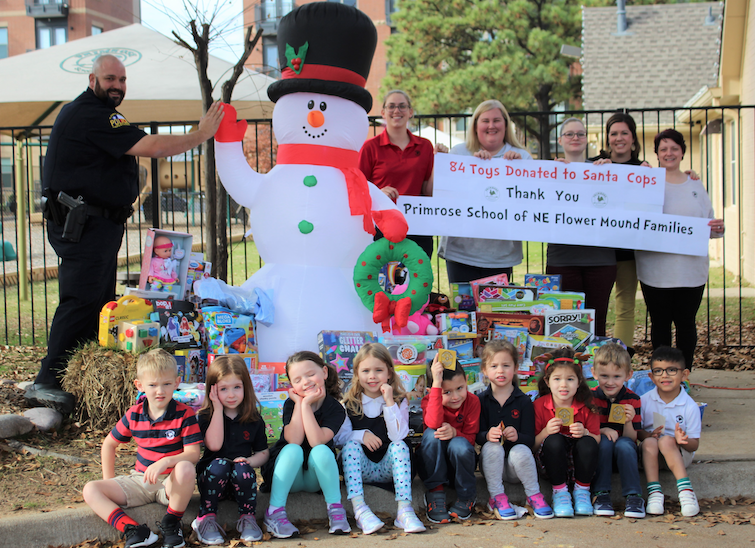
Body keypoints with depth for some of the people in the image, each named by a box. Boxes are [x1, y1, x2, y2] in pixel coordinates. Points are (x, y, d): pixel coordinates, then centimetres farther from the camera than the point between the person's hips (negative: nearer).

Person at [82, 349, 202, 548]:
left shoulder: (184, 414, -10)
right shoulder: (134, 415, 2)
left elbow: (193, 454, -16)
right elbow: (109, 444, 16)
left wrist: (165, 461, -33)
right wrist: (109, 479, 9)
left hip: (171, 482, -4)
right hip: (140, 480, 4)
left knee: (186, 468, -39)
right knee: (91, 490, -13)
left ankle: (171, 524, -17)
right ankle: (133, 530, -29)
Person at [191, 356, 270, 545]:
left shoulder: (254, 419, 6)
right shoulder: (205, 417, 1)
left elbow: (264, 452, 9)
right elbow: (214, 445, -16)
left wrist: (249, 461, -13)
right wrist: (218, 409, -13)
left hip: (241, 480, 1)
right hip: (211, 478, -1)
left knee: (242, 469, -31)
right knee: (219, 464, -33)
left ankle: (247, 518, -15)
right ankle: (206, 519, -22)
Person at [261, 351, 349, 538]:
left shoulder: (335, 409, -9)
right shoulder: (291, 404, -5)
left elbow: (317, 441, -26)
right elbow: (294, 440, -22)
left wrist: (306, 405, -24)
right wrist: (299, 403, -18)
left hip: (316, 478, -1)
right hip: (287, 476, 1)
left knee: (321, 451, -31)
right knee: (293, 450, -31)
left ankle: (335, 509, -23)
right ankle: (275, 512, -33)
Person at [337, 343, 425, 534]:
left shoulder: (399, 400, 2)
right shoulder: (349, 403, 4)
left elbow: (398, 436, -14)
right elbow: (339, 436, -3)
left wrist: (389, 403, -18)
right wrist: (360, 435, -19)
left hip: (388, 467, 0)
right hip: (361, 468, 1)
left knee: (399, 446, -27)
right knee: (351, 444, -26)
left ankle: (404, 509, -36)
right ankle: (359, 509, -39)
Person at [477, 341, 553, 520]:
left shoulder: (524, 401, 0)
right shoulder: (481, 401, 2)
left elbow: (530, 440, -7)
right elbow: (477, 436, -7)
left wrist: (517, 436, -30)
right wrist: (487, 435, -31)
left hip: (516, 465, -1)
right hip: (492, 464, 1)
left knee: (521, 451, -32)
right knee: (491, 447, -30)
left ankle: (534, 495, -12)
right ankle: (496, 497, -19)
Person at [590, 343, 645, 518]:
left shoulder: (632, 400, -3)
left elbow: (632, 439, -4)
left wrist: (628, 422, -24)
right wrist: (602, 431, -21)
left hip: (623, 453, 0)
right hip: (598, 451, 0)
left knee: (624, 443, -32)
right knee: (605, 440, -31)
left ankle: (633, 496, -26)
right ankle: (601, 494, -26)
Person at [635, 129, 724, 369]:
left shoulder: (695, 185, 12)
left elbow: (708, 226, 14)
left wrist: (718, 228, -8)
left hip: (691, 268, 2)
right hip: (656, 269, -2)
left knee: (686, 323, 5)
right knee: (660, 323, 5)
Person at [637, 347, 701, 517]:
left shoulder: (689, 406, -7)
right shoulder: (645, 400, -1)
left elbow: (694, 445, -7)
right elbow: (635, 431, -1)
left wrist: (682, 440, -30)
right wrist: (648, 435, -23)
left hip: (679, 455, -2)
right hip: (651, 453, 2)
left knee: (666, 440, -33)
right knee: (649, 442, -31)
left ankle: (685, 489, -35)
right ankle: (654, 491, -36)